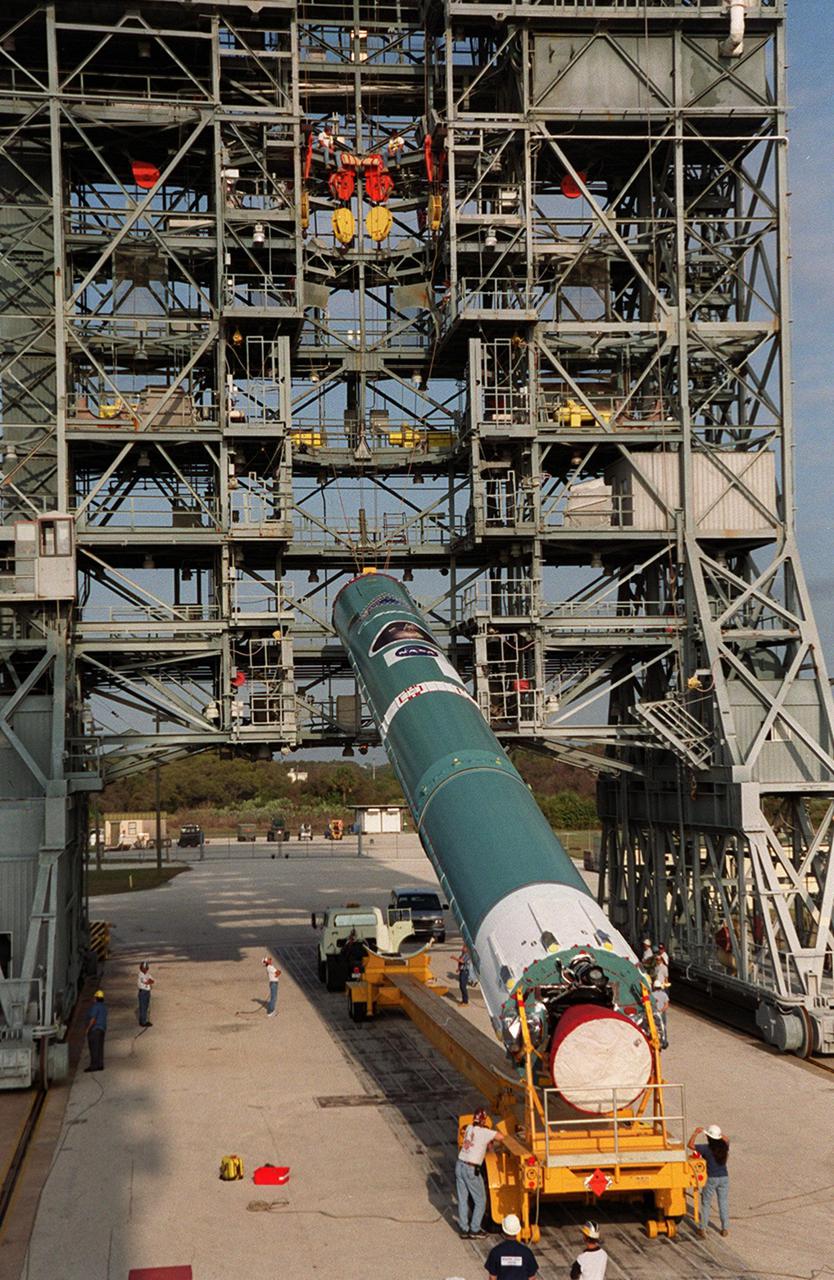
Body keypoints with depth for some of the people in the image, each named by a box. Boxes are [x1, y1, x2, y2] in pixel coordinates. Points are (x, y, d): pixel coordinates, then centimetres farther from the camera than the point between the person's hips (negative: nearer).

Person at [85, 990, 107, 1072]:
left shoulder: (95, 1006, -13)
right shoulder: (104, 1007, 15)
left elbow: (93, 1019, -19)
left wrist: (88, 1028, -14)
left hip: (94, 1029, -9)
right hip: (102, 1029, 9)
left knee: (93, 1048, -9)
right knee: (100, 1047, 8)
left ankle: (93, 1065, -13)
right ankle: (100, 1065, 7)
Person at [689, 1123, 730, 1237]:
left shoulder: (706, 1148, -18)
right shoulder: (724, 1146, -5)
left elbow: (691, 1145, -12)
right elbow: (726, 1139, 18)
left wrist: (695, 1133, -3)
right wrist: (718, 1132, 18)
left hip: (711, 1179, -3)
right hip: (724, 1178, 3)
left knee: (706, 1203, 10)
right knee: (723, 1203, 13)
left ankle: (703, 1229, 15)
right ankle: (725, 1229, 18)